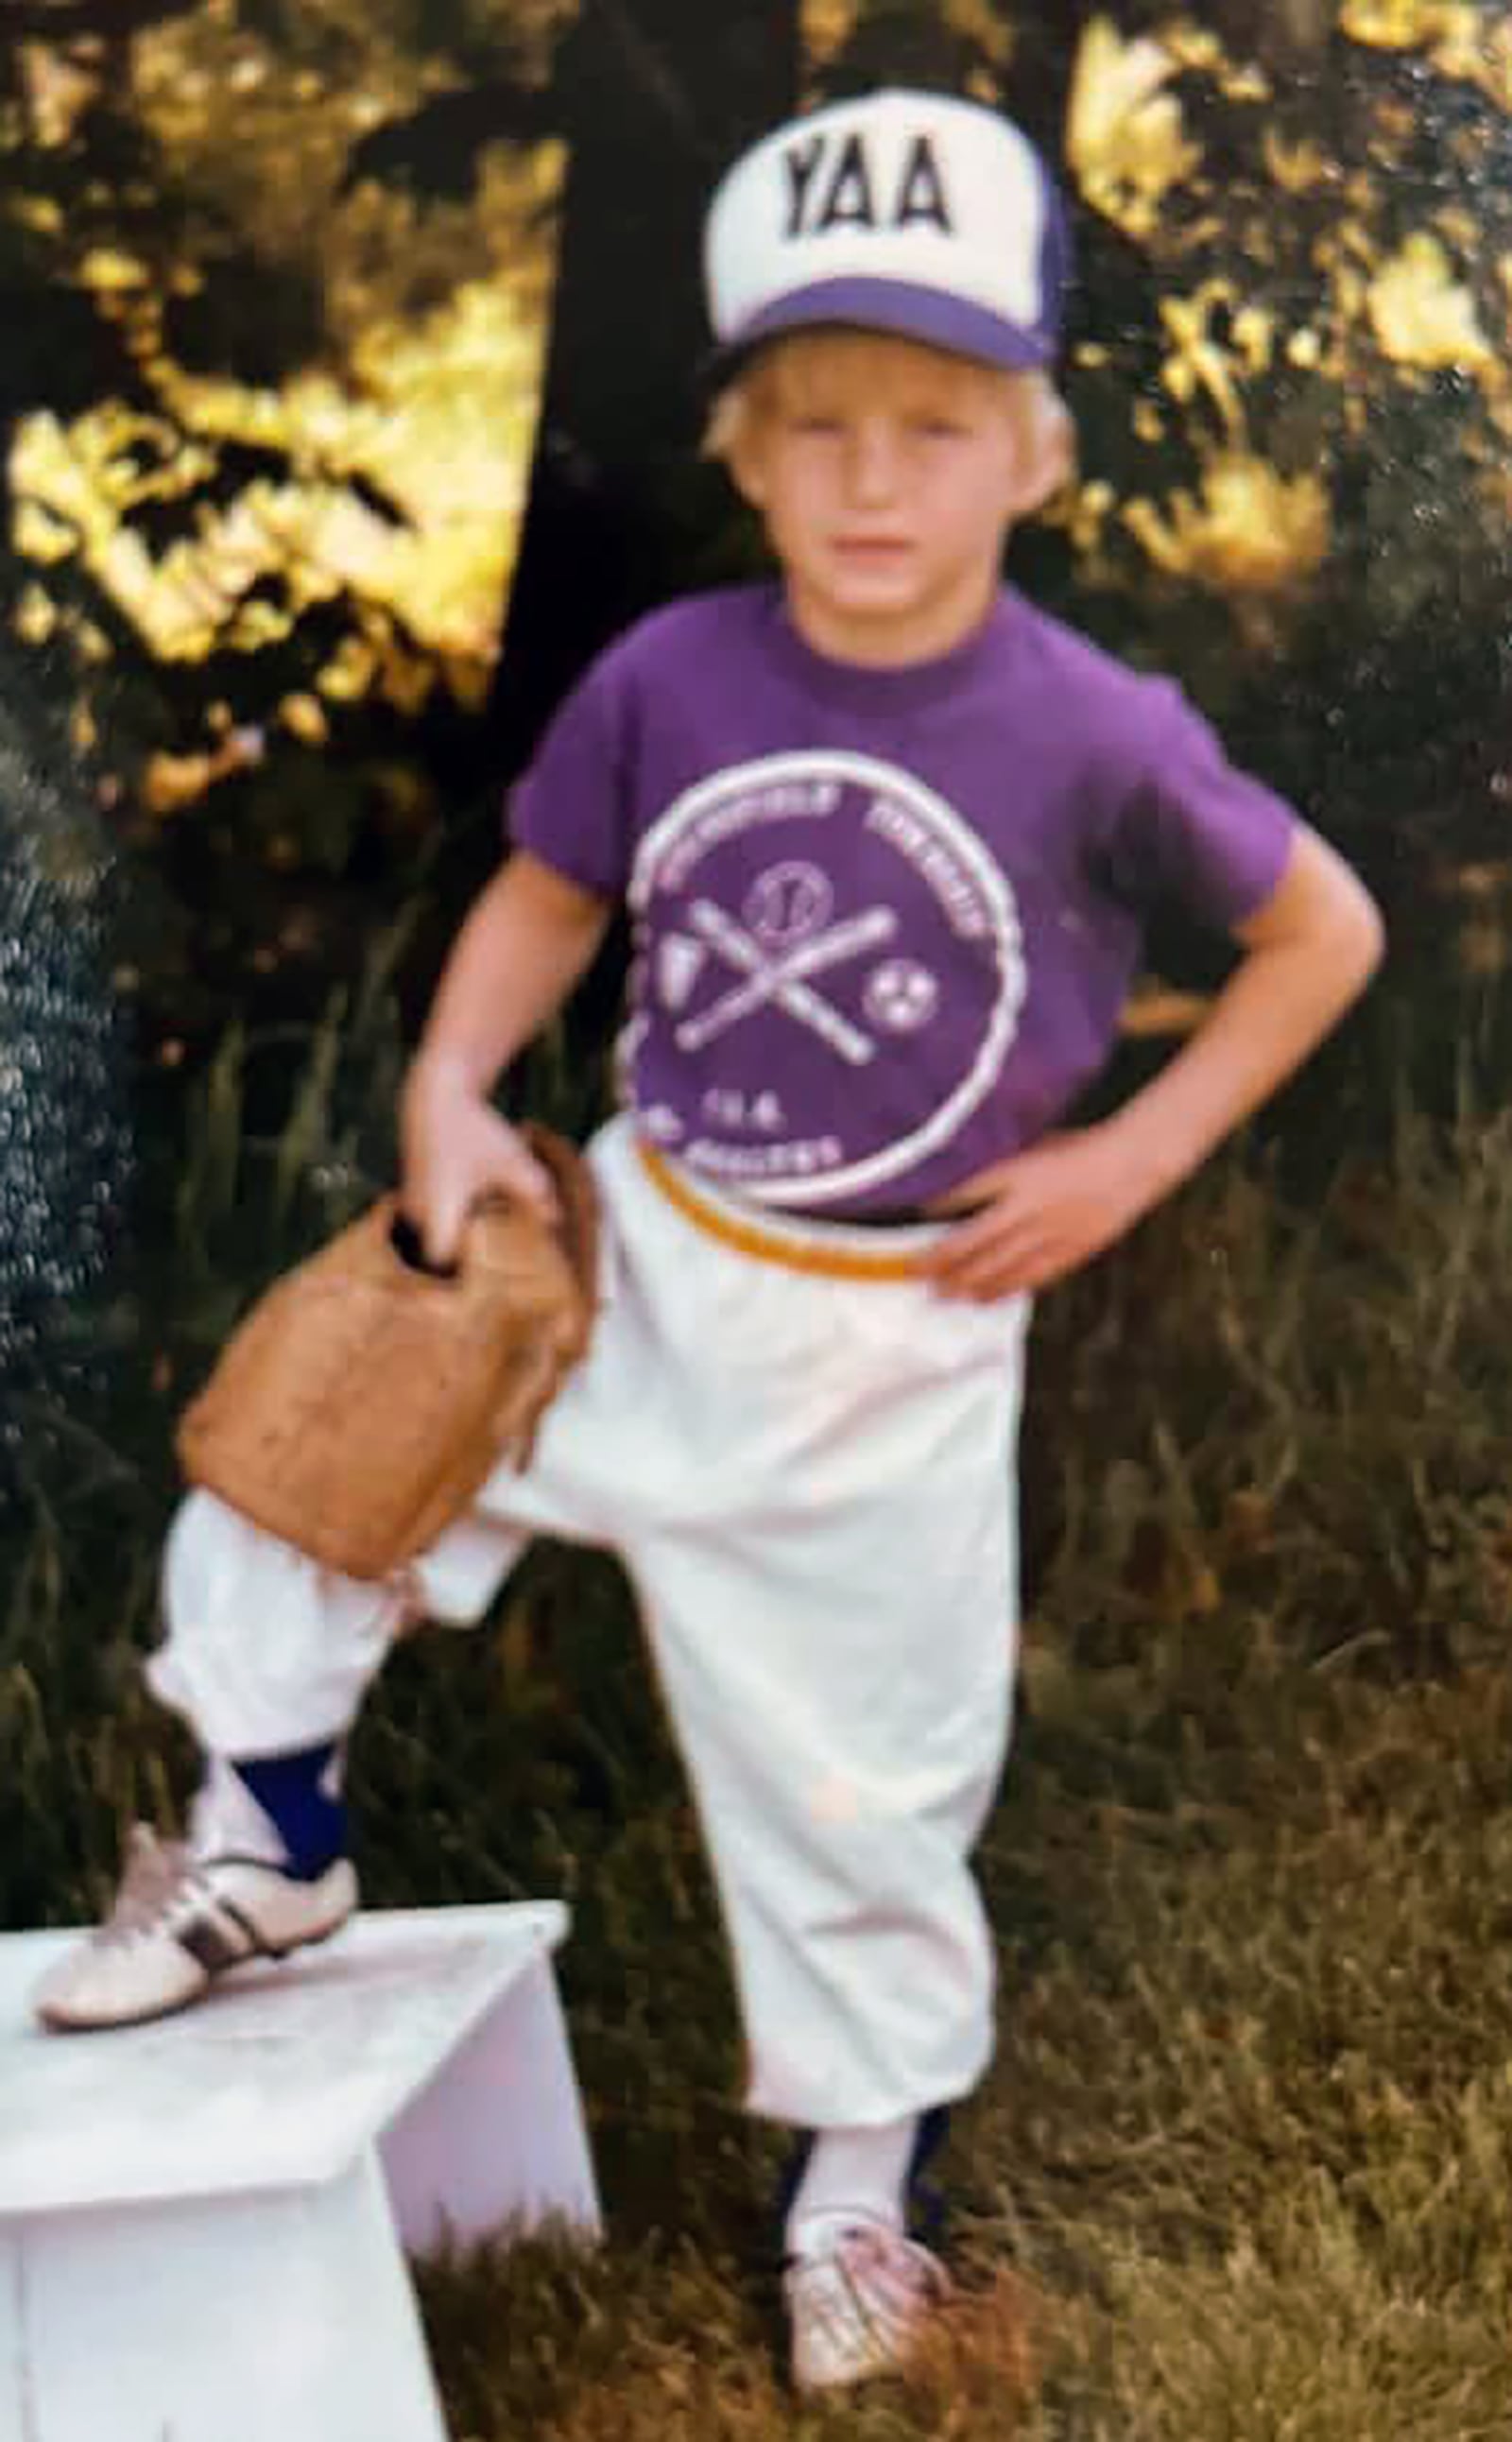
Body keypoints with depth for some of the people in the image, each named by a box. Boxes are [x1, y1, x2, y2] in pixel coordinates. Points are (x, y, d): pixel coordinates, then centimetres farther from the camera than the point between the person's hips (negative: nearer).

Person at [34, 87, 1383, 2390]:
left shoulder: (1091, 740, -19)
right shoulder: (668, 682, -11)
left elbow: (1324, 930, -5)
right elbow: (549, 897, 6)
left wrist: (1131, 1158, -9)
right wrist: (451, 1083, -10)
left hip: (891, 1341, -3)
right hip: (631, 1254, 3)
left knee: (861, 1773, 9)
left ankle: (860, 2184, 30)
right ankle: (270, 1839, 21)